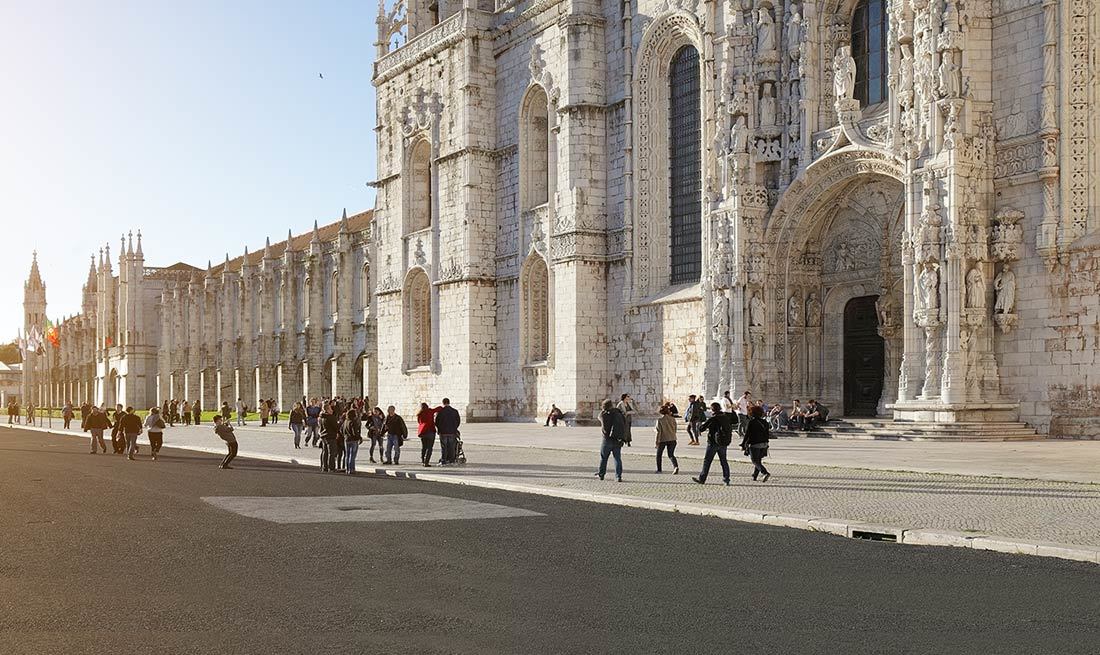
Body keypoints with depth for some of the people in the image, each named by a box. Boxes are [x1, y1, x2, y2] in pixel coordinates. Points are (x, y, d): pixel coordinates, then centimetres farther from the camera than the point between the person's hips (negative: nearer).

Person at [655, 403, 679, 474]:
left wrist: (657, 442, -6)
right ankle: (676, 466, -17)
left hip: (663, 439, -3)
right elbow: (675, 429, 8)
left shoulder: (660, 420, -10)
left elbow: (659, 432, -10)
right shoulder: (672, 419, 1)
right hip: (672, 439, 3)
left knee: (659, 454, 18)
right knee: (671, 455, 8)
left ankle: (659, 469, 22)